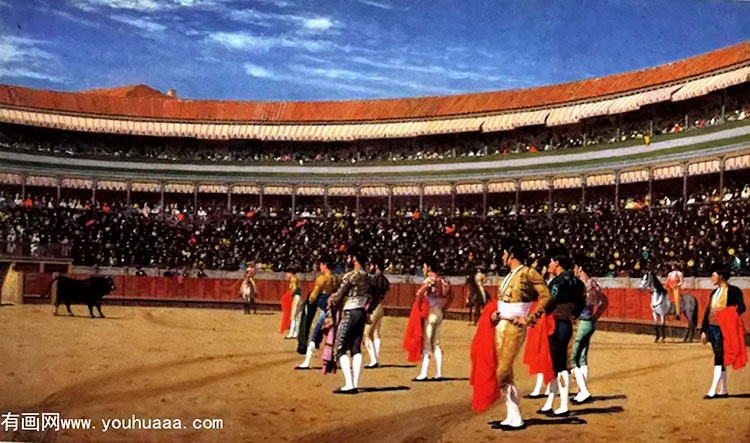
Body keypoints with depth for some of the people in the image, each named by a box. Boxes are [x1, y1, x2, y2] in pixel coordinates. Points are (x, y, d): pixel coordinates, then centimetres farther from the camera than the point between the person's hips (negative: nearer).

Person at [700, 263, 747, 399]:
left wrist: (728, 315, -30)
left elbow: (741, 308, -14)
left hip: (723, 329, -8)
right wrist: (704, 331, 14)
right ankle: (723, 390, 18)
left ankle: (712, 390, -11)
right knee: (719, 359, 11)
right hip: (712, 328, 8)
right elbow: (707, 312, 16)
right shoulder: (714, 292, 17)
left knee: (719, 358, -10)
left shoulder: (733, 291, -5)